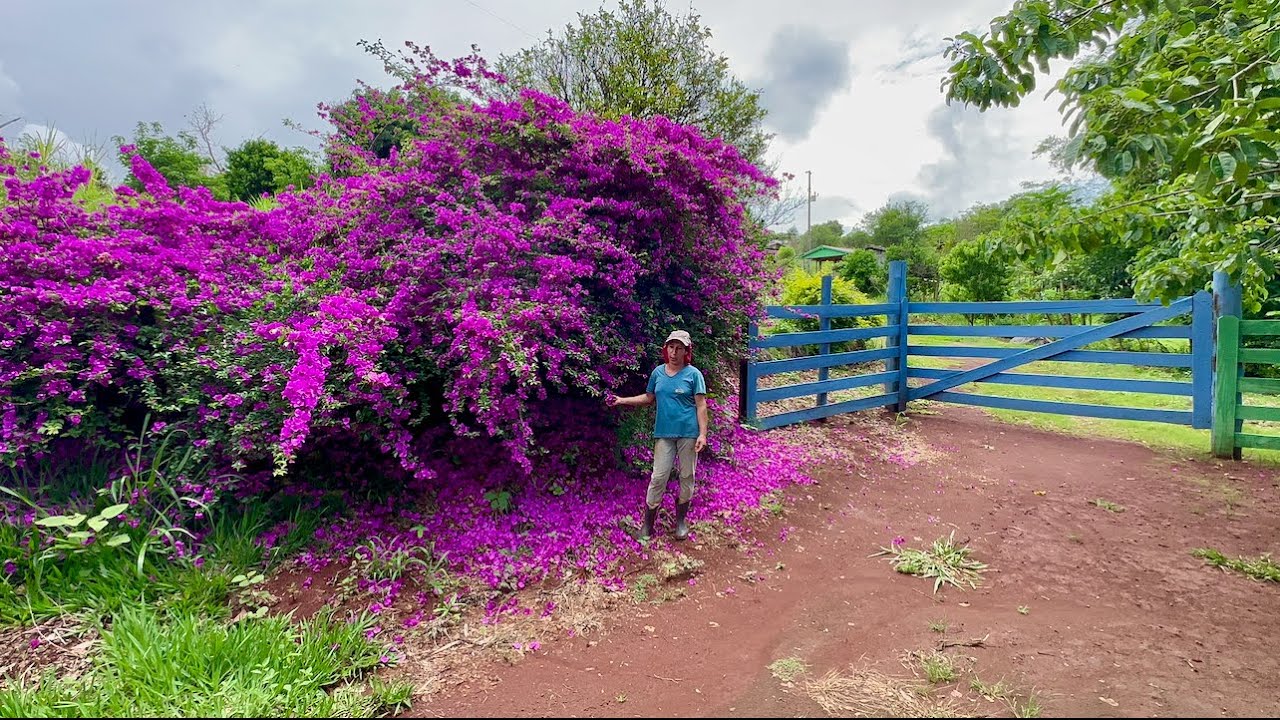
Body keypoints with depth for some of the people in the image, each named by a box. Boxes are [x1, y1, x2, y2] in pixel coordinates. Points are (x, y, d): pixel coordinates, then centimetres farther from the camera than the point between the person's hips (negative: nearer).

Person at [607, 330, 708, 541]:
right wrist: (622, 400, 8)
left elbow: (701, 405, -6)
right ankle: (648, 522, 13)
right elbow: (649, 398, 17)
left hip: (688, 433, -2)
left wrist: (702, 434, -12)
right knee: (658, 477, 1)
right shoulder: (658, 372, 6)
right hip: (664, 433, 2)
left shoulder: (693, 374, -5)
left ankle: (681, 520, 26)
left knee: (687, 477, 8)